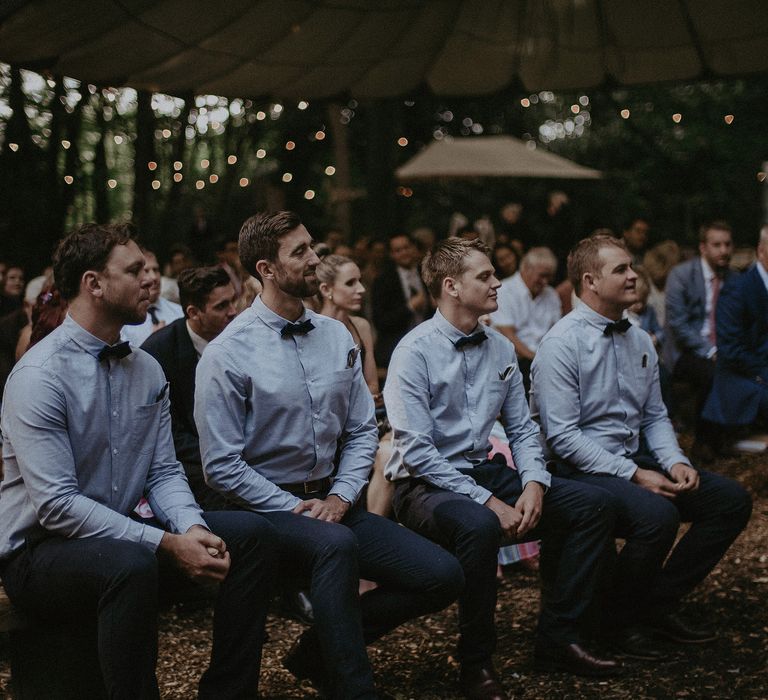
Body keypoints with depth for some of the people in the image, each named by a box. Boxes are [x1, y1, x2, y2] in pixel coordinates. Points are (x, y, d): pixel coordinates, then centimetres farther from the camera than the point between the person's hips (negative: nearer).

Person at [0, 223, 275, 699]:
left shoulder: (147, 369, 6)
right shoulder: (39, 376, -18)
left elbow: (164, 472, 5)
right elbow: (57, 506, -23)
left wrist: (192, 528, -17)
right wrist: (166, 544, -26)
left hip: (121, 533, 7)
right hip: (41, 549, -7)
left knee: (251, 533, -8)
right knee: (131, 564, -38)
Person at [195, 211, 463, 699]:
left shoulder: (337, 337, 9)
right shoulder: (229, 354, -9)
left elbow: (363, 432, 11)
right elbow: (223, 466, -10)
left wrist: (340, 497, -6)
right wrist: (296, 510, -14)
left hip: (332, 500, 6)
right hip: (264, 508, -6)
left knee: (443, 575, -9)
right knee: (336, 545, -39)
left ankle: (320, 651, 8)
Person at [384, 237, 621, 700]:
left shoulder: (501, 349, 8)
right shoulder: (415, 352, -13)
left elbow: (522, 428, 12)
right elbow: (418, 452, -18)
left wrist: (534, 484, -8)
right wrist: (489, 502, -22)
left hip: (485, 472, 7)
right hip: (426, 486, -7)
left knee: (593, 505, -6)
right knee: (478, 526, -39)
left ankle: (558, 639, 3)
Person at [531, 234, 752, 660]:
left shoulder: (640, 341, 11)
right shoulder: (562, 344, -13)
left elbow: (655, 416, 16)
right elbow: (562, 436, -18)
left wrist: (675, 461, -5)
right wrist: (634, 476, -20)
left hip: (636, 460, 8)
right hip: (581, 471, -8)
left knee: (731, 499, -4)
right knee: (658, 514, -33)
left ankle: (660, 604, 6)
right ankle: (621, 621, -8)